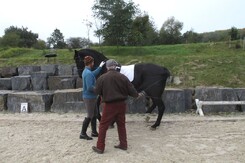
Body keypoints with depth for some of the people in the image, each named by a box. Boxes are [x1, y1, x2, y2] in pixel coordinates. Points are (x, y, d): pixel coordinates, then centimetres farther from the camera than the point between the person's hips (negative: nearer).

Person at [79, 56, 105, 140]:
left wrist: (100, 67, 37)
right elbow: (90, 87, -28)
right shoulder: (88, 73, -22)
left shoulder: (86, 71, 9)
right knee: (89, 116, -1)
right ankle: (83, 134, 10)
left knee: (94, 114, 17)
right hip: (89, 97, -10)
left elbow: (94, 74, 30)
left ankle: (94, 132, 27)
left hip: (91, 97, 10)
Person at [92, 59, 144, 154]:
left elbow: (97, 91, 0)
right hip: (121, 104, 4)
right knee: (121, 124, 18)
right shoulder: (123, 77, -3)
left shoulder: (102, 78, -9)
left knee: (103, 126, 7)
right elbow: (131, 90, 2)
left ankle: (100, 147, 13)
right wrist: (137, 95, 22)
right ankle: (123, 144, 28)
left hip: (109, 105, -3)